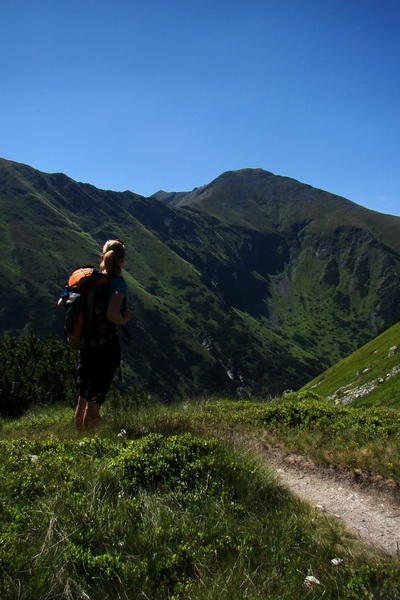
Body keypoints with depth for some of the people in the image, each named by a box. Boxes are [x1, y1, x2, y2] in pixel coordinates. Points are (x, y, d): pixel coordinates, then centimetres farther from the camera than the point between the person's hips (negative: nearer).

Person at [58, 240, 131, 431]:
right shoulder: (119, 284, -14)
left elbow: (61, 303, 6)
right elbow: (112, 314, -29)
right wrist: (124, 319, -9)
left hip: (85, 344, 6)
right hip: (107, 345, -6)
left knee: (82, 399, 18)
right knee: (94, 402, 1)